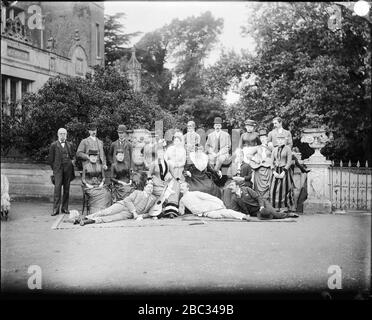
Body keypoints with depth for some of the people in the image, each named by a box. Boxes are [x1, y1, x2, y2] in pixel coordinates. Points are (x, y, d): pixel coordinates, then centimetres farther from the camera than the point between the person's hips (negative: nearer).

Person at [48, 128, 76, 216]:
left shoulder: (70, 145, 13)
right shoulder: (54, 145, 5)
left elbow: (73, 156, 20)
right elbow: (51, 159, 7)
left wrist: (72, 161, 2)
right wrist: (54, 168, 5)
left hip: (68, 169, 3)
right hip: (58, 169, -3)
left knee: (66, 189, 4)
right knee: (57, 188, -11)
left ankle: (65, 208, 12)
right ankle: (56, 209, -9)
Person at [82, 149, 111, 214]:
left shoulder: (100, 166, 16)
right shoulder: (86, 167, 8)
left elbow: (103, 177, 18)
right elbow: (83, 179, 8)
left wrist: (102, 183, -2)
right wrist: (87, 184, -9)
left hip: (99, 186, 3)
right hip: (89, 186, -3)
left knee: (107, 193, -29)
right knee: (99, 194, -34)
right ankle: (95, 212, -28)